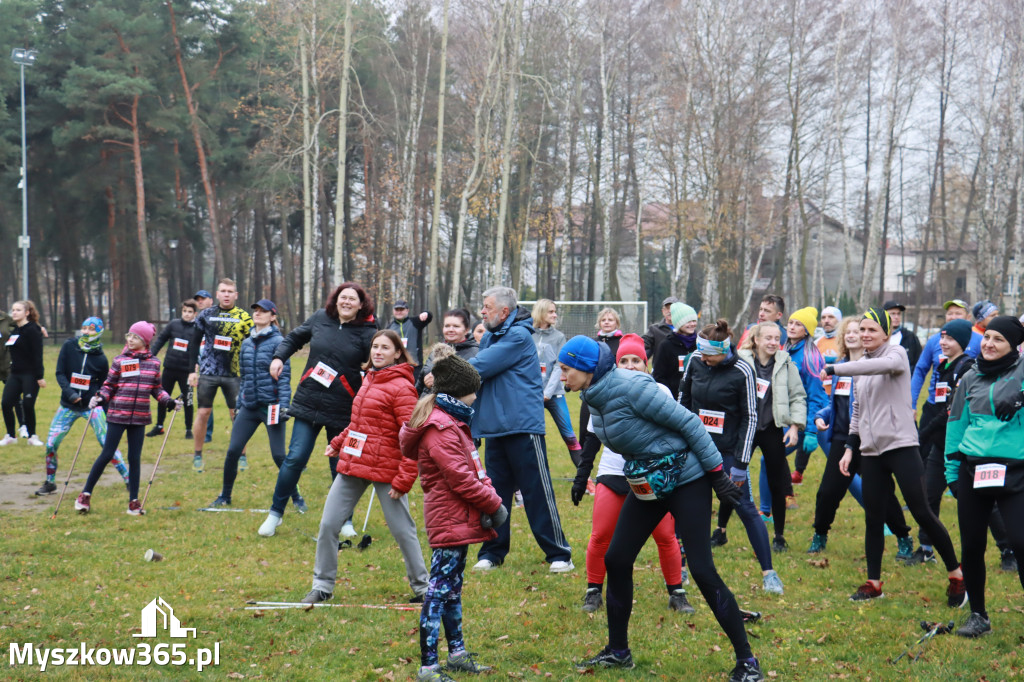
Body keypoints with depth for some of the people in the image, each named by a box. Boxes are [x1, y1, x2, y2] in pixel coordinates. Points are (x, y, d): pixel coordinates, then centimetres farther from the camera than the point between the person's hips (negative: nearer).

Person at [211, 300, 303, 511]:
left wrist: (284, 405, -16)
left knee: (279, 455, -5)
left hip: (270, 406, -5)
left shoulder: (277, 341, -5)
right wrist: (239, 405, 18)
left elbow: (284, 376, -9)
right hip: (248, 406, 5)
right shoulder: (246, 343, 13)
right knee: (233, 451, 0)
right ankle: (224, 497, 16)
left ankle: (297, 499, 10)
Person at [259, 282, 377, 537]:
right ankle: (275, 513, 14)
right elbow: (295, 337, 21)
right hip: (309, 402, 2)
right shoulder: (321, 318, 4)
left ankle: (345, 521, 24)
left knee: (341, 465, 6)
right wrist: (279, 356, 6)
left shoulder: (367, 332, -6)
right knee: (295, 459, -1)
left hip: (343, 410, -2)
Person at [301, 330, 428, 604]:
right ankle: (322, 585, 18)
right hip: (352, 464, 7)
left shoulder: (401, 388, -11)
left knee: (402, 530, 0)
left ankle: (423, 588, 16)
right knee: (328, 524, 5)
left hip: (385, 470, -7)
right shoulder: (369, 380, 13)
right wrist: (339, 442, 14)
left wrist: (404, 480, -18)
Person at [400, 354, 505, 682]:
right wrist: (494, 504, -13)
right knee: (439, 590, -9)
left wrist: (490, 496, -1)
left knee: (452, 589, 19)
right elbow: (460, 477, -21)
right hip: (450, 522, -11)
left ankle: (457, 652, 30)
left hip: (458, 519, 11)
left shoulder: (452, 421, 16)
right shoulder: (440, 429, -18)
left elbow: (472, 468, 15)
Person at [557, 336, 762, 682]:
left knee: (703, 571, -11)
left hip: (686, 480, -9)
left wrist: (717, 473, -16)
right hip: (645, 484, 9)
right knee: (616, 559, 7)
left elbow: (687, 422, -20)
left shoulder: (631, 387, -24)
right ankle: (617, 652, 21)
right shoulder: (594, 398, 2)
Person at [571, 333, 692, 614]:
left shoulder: (660, 392, 3)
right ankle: (593, 591, 12)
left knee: (666, 536, -5)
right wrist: (581, 477, 10)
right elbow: (592, 440, 12)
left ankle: (676, 593, 11)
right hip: (612, 473, 1)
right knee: (600, 537, -6)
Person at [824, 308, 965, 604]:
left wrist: (836, 369, -30)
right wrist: (850, 447, 16)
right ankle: (873, 583, 15)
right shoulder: (863, 364, 15)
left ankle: (957, 575, 4)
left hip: (901, 445, -6)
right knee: (873, 518, 5)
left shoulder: (897, 353, -5)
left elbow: (884, 364, -31)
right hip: (871, 450, 6)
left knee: (921, 512, -8)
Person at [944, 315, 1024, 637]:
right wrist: (952, 470, 13)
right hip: (973, 470, 4)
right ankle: (978, 615, 22)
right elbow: (957, 423, 16)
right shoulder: (971, 379, 13)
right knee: (971, 545, 7)